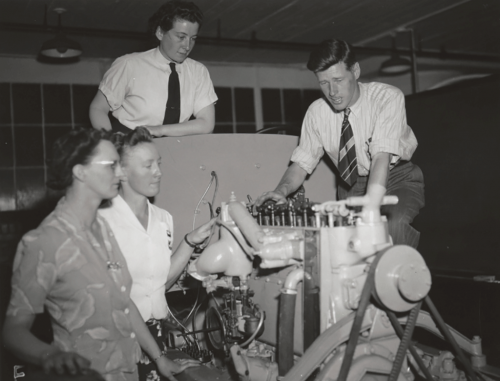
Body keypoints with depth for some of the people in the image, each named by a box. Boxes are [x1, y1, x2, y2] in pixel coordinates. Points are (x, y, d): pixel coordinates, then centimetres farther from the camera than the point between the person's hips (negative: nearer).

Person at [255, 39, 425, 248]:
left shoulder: (388, 97, -21)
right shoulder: (316, 112, -9)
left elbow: (382, 155, -34)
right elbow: (302, 162, -7)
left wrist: (371, 204, -50)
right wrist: (282, 190, -29)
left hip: (398, 179, -3)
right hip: (352, 186, 4)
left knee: (394, 224, -32)